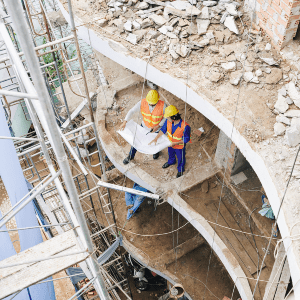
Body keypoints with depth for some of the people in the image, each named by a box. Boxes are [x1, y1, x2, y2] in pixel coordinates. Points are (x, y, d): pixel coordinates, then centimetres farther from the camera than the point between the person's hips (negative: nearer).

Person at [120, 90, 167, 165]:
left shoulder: (162, 105, -32)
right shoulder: (142, 103, -28)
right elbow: (132, 111, -20)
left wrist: (158, 126, -22)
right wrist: (125, 122, -30)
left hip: (157, 128, -1)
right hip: (145, 126, 2)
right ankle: (130, 156, 41)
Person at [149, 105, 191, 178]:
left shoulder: (185, 127, -42)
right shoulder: (168, 121, -26)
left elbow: (186, 139, -27)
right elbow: (163, 130, -8)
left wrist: (175, 143, -30)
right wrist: (156, 138, -11)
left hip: (180, 146, -5)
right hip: (170, 143, 5)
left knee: (180, 158, 25)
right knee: (171, 154, 36)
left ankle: (180, 170, 56)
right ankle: (171, 161, 70)